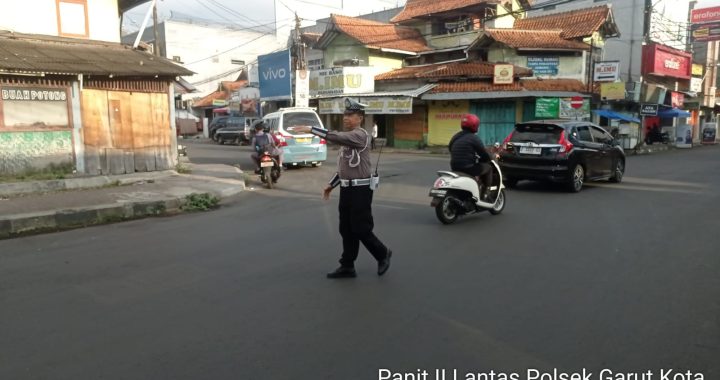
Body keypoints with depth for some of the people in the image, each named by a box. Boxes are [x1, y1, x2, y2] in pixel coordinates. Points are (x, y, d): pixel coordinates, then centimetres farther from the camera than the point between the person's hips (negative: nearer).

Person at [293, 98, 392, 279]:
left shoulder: (360, 134, -12)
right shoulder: (348, 137, 17)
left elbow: (337, 137, -30)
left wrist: (311, 129, -30)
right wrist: (331, 184, 17)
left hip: (360, 189, -9)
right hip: (347, 188, 9)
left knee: (361, 229, -3)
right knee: (347, 229, 10)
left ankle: (383, 254, 19)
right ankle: (347, 266, 17)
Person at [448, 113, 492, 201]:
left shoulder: (455, 137, 11)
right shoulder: (474, 138, -11)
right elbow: (485, 156, -10)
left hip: (455, 169, 8)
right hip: (468, 168, -8)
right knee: (488, 168, 15)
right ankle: (484, 195, 14)